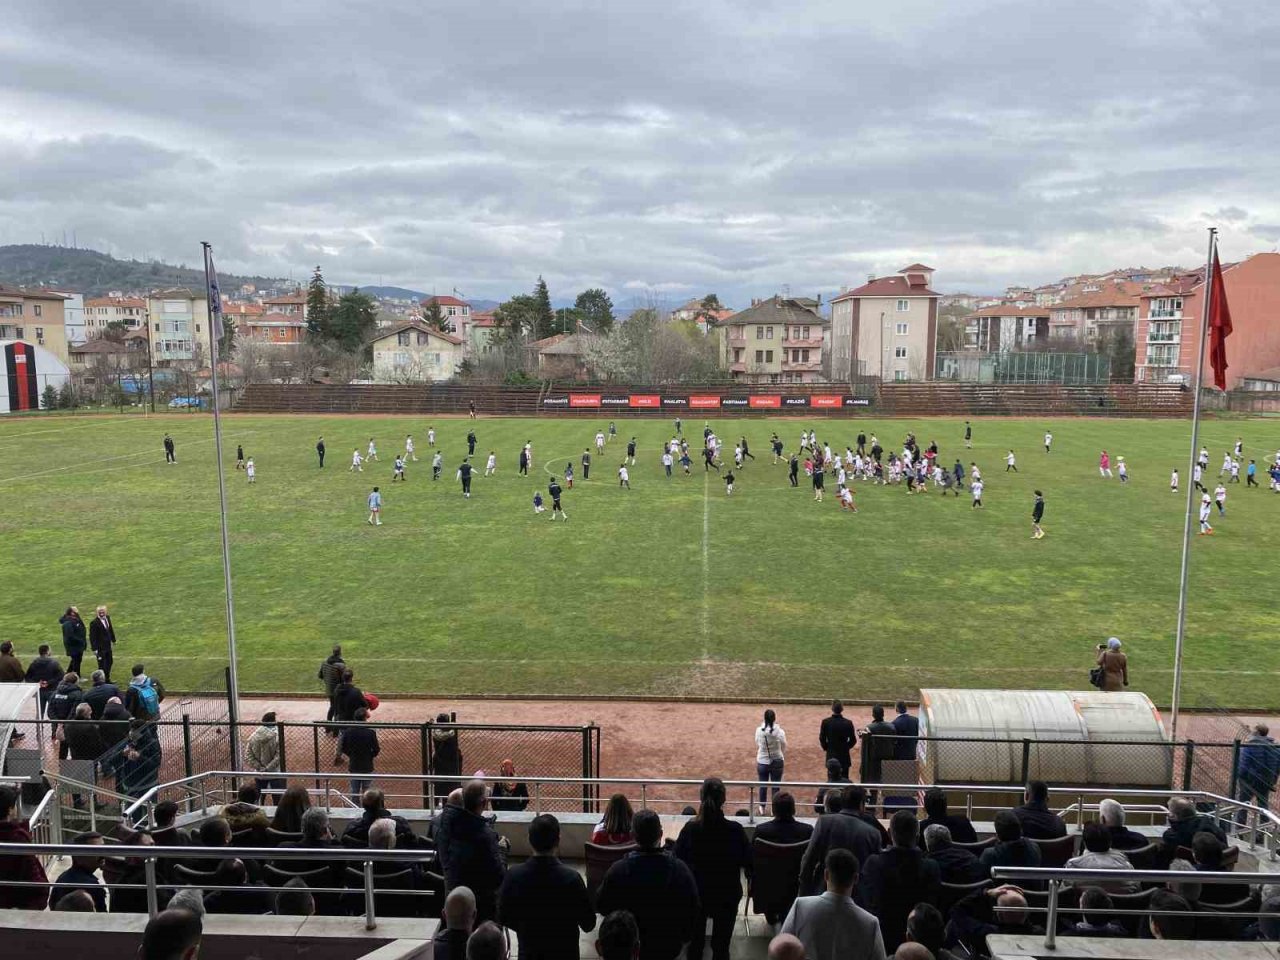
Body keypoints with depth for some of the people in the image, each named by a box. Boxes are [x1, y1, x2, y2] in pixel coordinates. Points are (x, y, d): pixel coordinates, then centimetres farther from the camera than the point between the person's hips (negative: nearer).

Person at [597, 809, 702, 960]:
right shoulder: (680, 870, -23)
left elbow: (601, 907, -9)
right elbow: (695, 909, -12)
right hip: (668, 948, 0)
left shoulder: (617, 871, -24)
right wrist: (687, 935, 5)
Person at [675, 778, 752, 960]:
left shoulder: (690, 829, -19)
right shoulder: (735, 830, -22)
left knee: (696, 941, 22)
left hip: (696, 893, 1)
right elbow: (747, 862, -10)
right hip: (726, 895, -1)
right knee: (721, 945, 14)